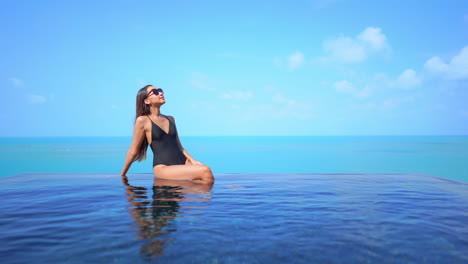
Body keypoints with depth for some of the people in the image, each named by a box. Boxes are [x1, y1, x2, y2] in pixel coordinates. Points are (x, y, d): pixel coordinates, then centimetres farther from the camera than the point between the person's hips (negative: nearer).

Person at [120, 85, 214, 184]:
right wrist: (122, 176, 11)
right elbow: (133, 151, 6)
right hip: (163, 168, -6)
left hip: (183, 163, 7)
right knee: (205, 172, -30)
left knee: (209, 179, -24)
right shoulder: (143, 120, 1)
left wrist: (192, 160, 7)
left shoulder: (170, 119, 20)